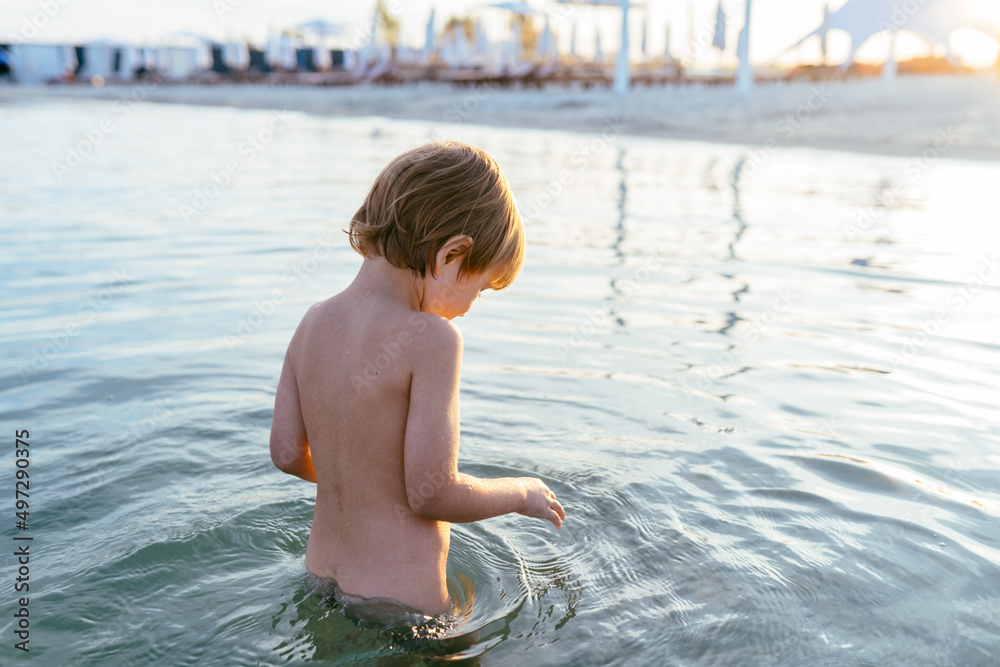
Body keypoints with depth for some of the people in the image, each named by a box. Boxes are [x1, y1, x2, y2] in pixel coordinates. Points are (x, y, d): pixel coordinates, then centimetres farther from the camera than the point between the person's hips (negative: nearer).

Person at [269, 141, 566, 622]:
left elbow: (287, 452, 6)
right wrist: (521, 492, -3)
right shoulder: (430, 339, -22)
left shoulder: (313, 323, -1)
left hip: (318, 575, 8)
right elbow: (432, 494, -21)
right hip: (399, 598, -8)